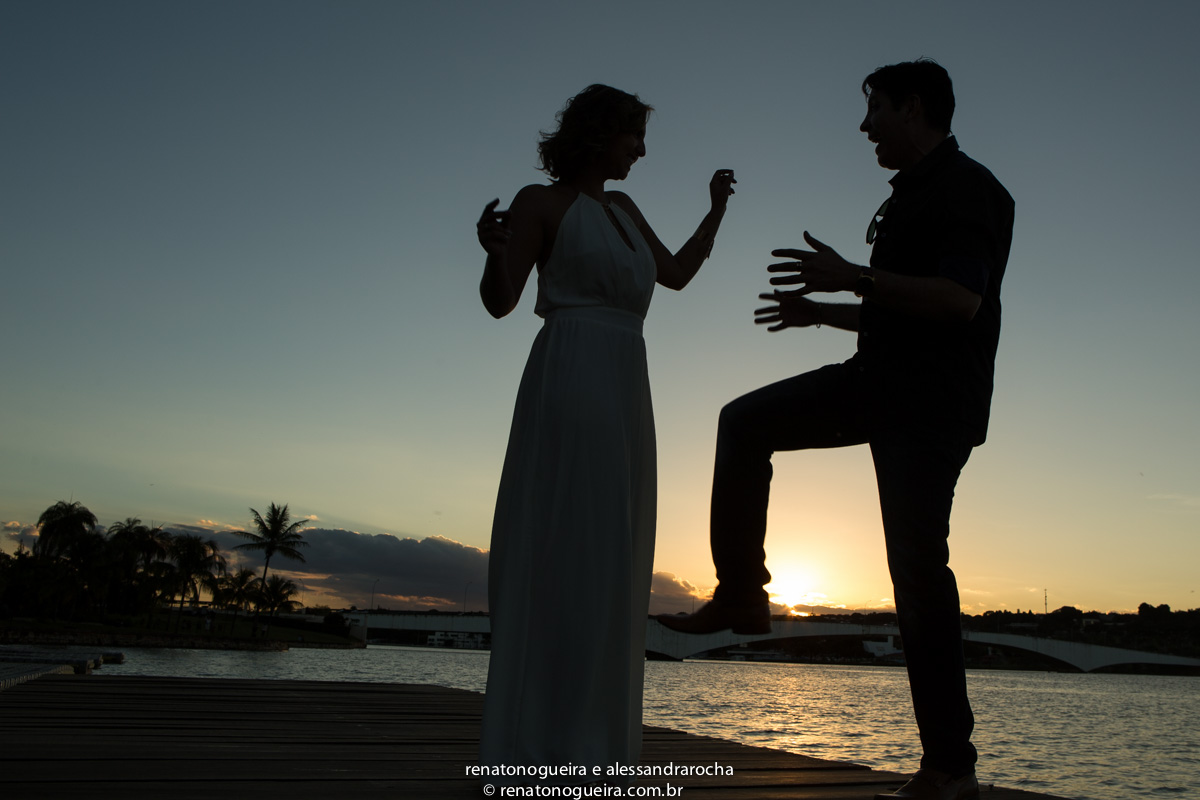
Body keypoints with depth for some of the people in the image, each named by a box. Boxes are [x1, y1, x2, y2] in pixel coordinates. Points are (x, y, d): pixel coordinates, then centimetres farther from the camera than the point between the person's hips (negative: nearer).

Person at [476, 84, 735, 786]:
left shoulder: (622, 209, 23)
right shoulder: (541, 201, 3)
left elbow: (676, 274, 30)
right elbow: (499, 300, -3)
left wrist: (717, 209, 26)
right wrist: (495, 249, -22)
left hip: (624, 393, 8)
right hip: (569, 383, -8)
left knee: (608, 564, 5)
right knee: (559, 555, -11)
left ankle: (583, 740, 13)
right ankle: (533, 748, -5)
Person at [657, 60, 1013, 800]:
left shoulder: (966, 188, -9)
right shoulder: (911, 196, 20)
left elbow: (960, 301, -24)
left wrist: (853, 278, -22)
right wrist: (822, 313, 19)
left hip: (933, 400, -9)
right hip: (881, 382, 9)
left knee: (917, 564, -8)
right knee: (745, 422, 2)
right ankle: (742, 595, 3)